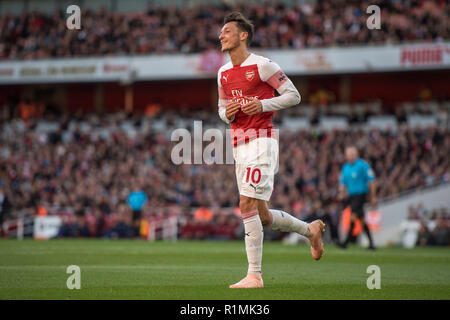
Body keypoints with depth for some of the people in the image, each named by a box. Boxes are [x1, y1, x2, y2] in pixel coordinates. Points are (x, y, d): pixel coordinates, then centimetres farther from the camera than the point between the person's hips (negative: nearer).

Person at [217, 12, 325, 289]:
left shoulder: (262, 65, -6)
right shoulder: (223, 74, 15)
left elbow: (293, 96, -4)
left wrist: (262, 104, -16)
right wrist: (227, 113, 0)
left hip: (261, 139, -8)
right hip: (239, 144, 8)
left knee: (248, 205, -16)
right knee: (262, 216, 9)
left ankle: (255, 275, -14)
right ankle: (311, 229, 33)